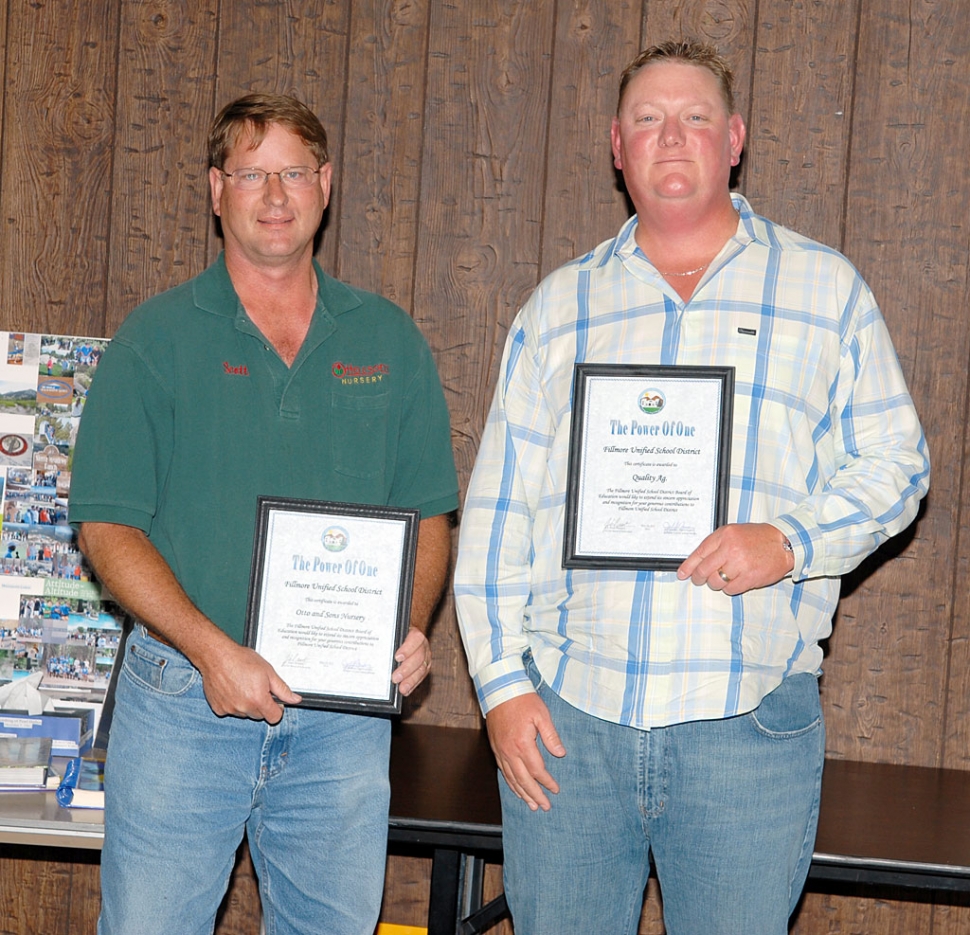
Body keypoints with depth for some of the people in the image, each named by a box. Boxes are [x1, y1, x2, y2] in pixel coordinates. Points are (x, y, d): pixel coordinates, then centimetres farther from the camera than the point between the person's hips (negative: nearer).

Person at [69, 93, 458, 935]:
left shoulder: (389, 342, 8)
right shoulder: (157, 338, 0)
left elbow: (429, 514, 11)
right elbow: (107, 526, -5)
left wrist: (412, 627, -8)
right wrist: (212, 650, -17)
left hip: (345, 707, 2)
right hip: (184, 702, -2)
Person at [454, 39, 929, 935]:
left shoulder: (824, 289, 8)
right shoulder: (560, 305, 12)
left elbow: (892, 462, 6)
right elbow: (497, 506, 9)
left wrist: (791, 542, -13)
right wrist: (501, 680, 0)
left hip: (751, 725, -1)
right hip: (565, 711, 2)